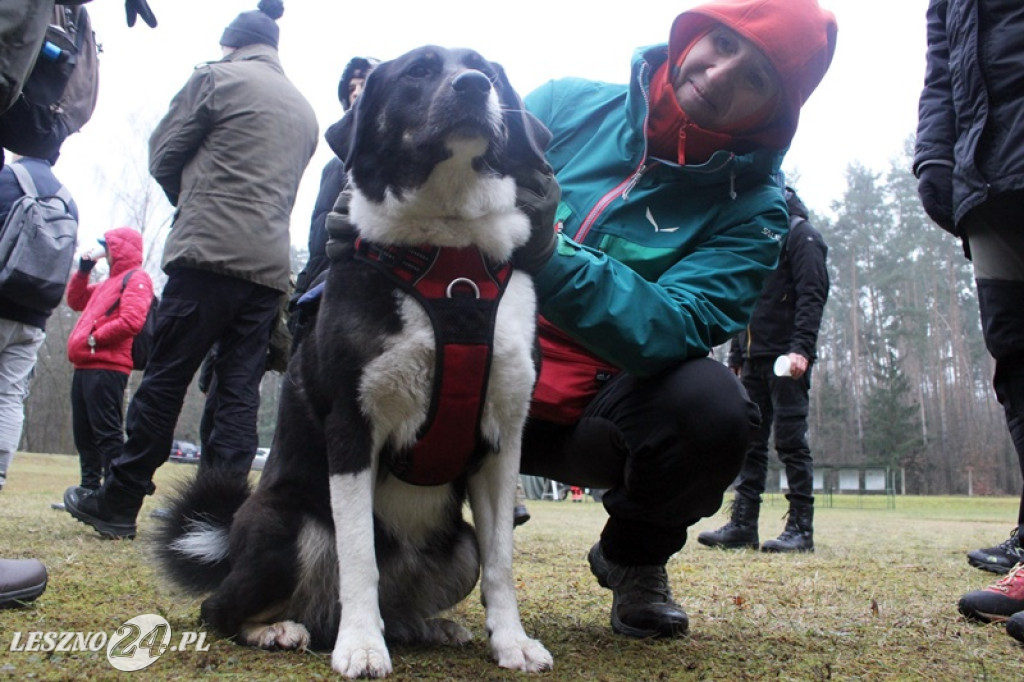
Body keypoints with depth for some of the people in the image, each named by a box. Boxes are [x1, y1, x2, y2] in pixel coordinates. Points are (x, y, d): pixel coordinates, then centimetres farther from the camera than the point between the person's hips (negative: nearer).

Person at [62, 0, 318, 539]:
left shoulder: (217, 77, 4)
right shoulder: (305, 111, 23)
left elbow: (164, 156, 6)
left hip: (210, 252, -5)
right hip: (270, 267, 6)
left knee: (165, 379, 0)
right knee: (239, 392, 3)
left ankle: (118, 503, 9)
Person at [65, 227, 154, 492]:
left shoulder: (136, 279, -5)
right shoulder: (110, 281, 25)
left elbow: (131, 321, -20)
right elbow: (76, 301, 32)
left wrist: (95, 338, -13)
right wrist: (83, 270, 21)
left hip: (107, 368, -10)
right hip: (85, 366, 10)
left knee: (107, 432, -12)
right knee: (83, 433, 12)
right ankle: (90, 488, 18)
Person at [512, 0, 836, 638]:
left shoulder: (751, 208, -5)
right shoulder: (568, 104, 0)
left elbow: (671, 330, -21)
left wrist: (549, 256, -35)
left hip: (593, 410, -1)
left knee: (712, 402, -32)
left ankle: (634, 558, 5)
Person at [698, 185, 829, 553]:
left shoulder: (799, 233, -1)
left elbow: (812, 295, -12)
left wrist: (801, 347, -23)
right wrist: (736, 358, 17)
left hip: (786, 359, -8)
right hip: (754, 361, 8)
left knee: (791, 441, -6)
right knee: (749, 442, 4)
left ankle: (801, 529, 0)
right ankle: (742, 525, 6)